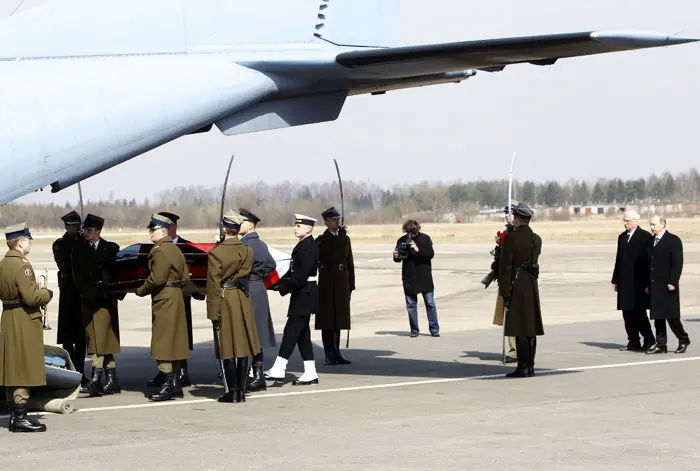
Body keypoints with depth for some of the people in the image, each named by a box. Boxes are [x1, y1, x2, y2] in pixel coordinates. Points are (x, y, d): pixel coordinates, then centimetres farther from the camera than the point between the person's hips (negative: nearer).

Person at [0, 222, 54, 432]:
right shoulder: (21, 266, -18)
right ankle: (20, 418, -4)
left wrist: (40, 292, 16)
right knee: (24, 370, -5)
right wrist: (47, 294, -5)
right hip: (24, 323, -9)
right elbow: (31, 297, -25)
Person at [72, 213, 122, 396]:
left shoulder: (111, 249, 5)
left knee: (99, 342, -12)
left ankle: (96, 380, -16)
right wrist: (95, 293, -10)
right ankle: (112, 383, 8)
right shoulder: (78, 251, 9)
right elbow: (78, 278, 1)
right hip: (89, 301, 3)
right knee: (105, 342, 5)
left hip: (106, 301, -3)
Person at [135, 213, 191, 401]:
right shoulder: (175, 249, 15)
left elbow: (156, 279, -21)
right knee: (174, 342, 12)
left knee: (163, 342, -7)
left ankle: (169, 385, -8)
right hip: (176, 299, 10)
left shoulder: (160, 251, -15)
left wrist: (140, 291, -8)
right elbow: (185, 277, 18)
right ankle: (176, 384, 16)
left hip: (164, 301, -10)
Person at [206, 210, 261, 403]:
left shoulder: (216, 253, -12)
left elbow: (213, 284, -12)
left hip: (225, 300, -4)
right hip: (244, 299, 4)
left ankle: (233, 392, 1)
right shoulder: (247, 251, 2)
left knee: (228, 348, 0)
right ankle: (241, 391, 10)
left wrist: (213, 313, -10)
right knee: (243, 347, 8)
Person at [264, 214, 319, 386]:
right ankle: (310, 374, 13)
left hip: (304, 296, -10)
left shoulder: (308, 247, -17)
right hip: (303, 296, 10)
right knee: (302, 334, 11)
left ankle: (278, 371, -8)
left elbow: (300, 277, -23)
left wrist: (282, 286, -15)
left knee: (291, 331, -9)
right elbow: (294, 270, 16)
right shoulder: (304, 245, 14)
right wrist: (281, 283, 4)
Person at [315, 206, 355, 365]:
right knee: (327, 319, -1)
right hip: (327, 284, -5)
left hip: (342, 283, 5)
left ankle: (336, 352, 15)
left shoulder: (345, 239, 12)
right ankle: (329, 354, 3)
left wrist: (351, 284, 9)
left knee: (339, 318, 9)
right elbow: (325, 258, -15)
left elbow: (349, 262, 12)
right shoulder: (321, 240, -2)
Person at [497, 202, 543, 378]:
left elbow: (505, 265, -13)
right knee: (531, 327, 10)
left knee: (519, 328, -4)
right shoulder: (537, 239, 8)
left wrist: (503, 290, -10)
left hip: (517, 285, -7)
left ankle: (523, 367, -5)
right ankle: (530, 366, 14)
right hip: (532, 285, 7)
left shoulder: (511, 238, -13)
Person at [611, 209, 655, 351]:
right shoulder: (622, 237, 16)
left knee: (638, 312, -8)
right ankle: (633, 342, 10)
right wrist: (615, 280, 13)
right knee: (627, 313, 5)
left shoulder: (645, 237, -5)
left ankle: (648, 340, 4)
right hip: (624, 282, 7)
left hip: (639, 281, -7)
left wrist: (647, 282, -13)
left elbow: (648, 260, -8)